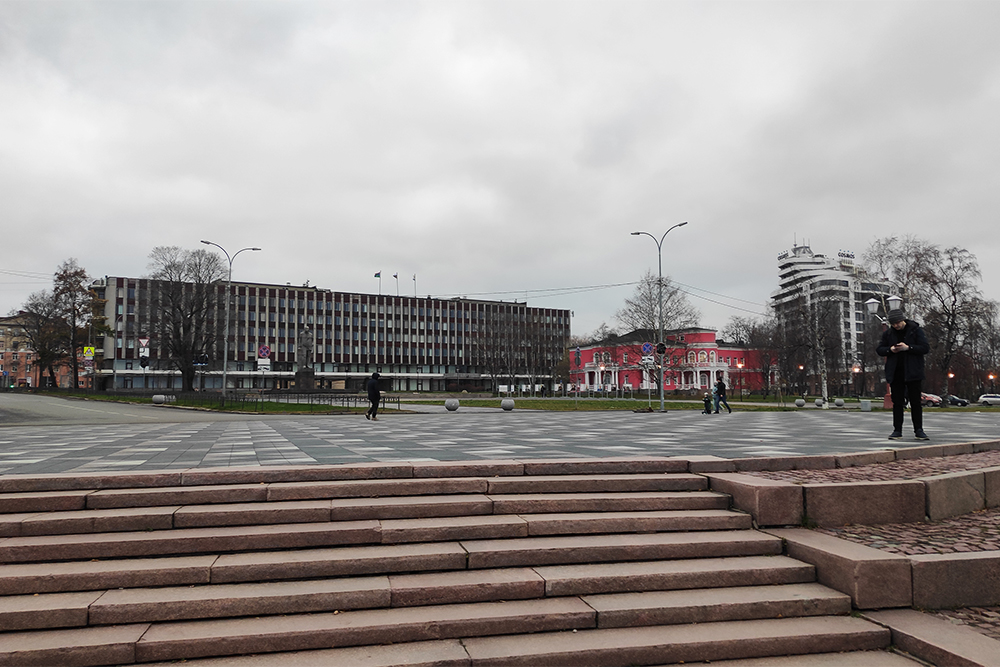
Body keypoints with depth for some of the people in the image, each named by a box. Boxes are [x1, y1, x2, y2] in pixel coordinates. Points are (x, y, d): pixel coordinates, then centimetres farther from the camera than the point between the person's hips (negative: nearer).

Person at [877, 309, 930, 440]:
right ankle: (897, 430, 9)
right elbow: (879, 350, 11)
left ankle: (918, 430, 8)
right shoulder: (888, 333, 9)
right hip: (895, 373, 3)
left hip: (912, 373, -3)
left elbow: (925, 348, -6)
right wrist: (890, 349, -9)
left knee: (915, 402, 0)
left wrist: (908, 348, -18)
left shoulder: (916, 330, -1)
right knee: (897, 402, 4)